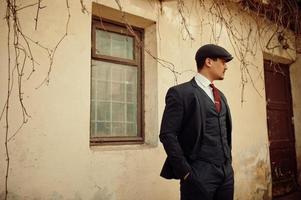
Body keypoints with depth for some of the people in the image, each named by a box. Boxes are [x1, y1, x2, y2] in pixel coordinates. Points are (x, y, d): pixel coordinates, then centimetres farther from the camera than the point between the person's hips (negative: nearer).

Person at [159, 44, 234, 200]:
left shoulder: (221, 96, 16)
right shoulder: (180, 92, -7)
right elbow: (167, 134, -12)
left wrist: (228, 162, 12)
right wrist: (185, 171, -14)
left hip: (226, 172, 7)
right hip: (200, 174, -7)